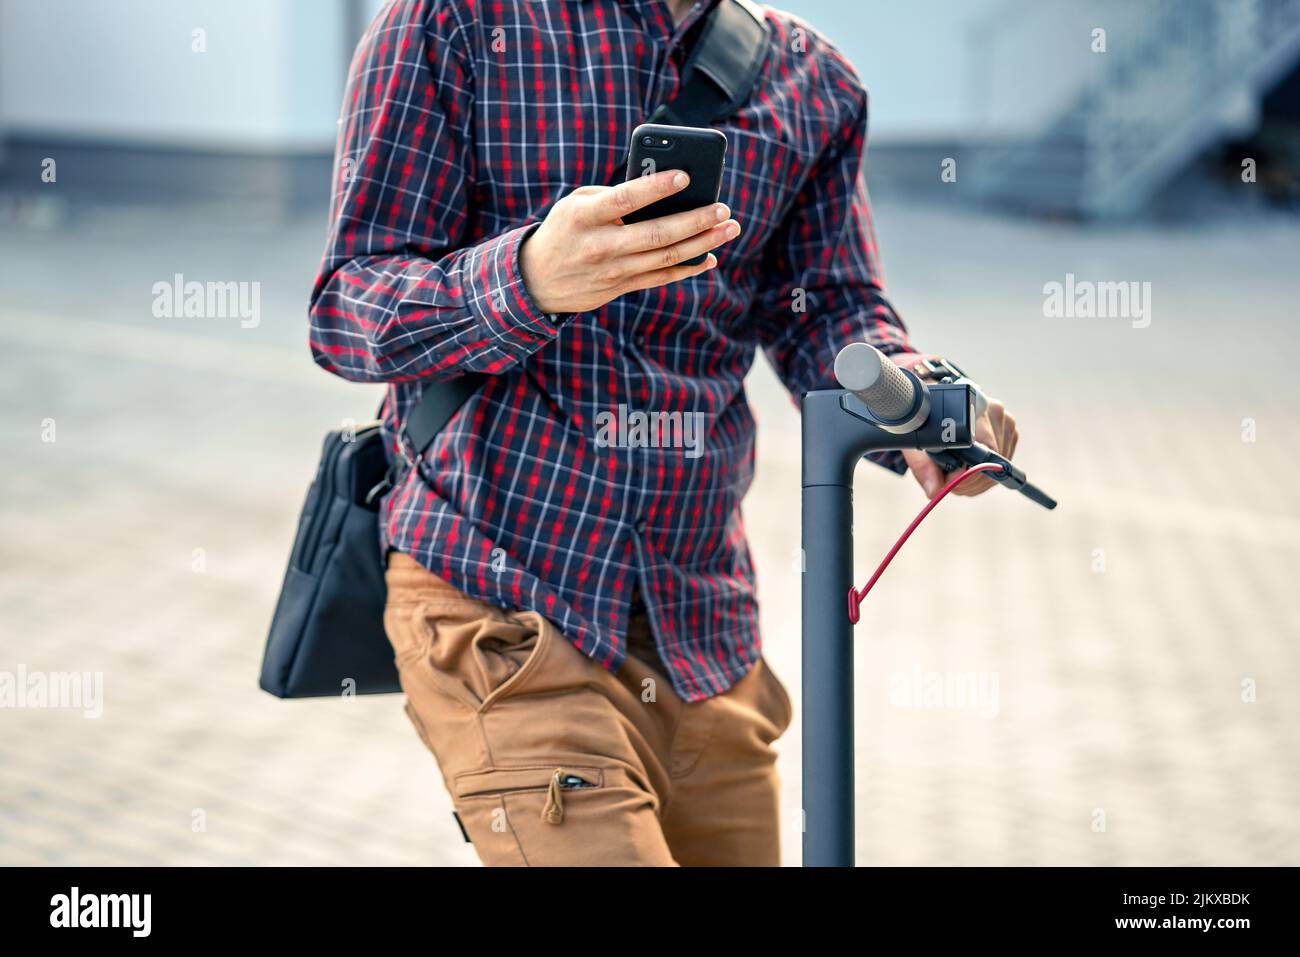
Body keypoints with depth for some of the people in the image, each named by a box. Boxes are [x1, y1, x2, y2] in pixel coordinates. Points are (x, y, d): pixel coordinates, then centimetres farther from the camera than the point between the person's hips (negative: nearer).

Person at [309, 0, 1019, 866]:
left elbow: (829, 306, 6)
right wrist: (527, 278, -30)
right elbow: (344, 311, -9)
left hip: (706, 630, 6)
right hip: (505, 619, -5)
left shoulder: (813, 80, 10)